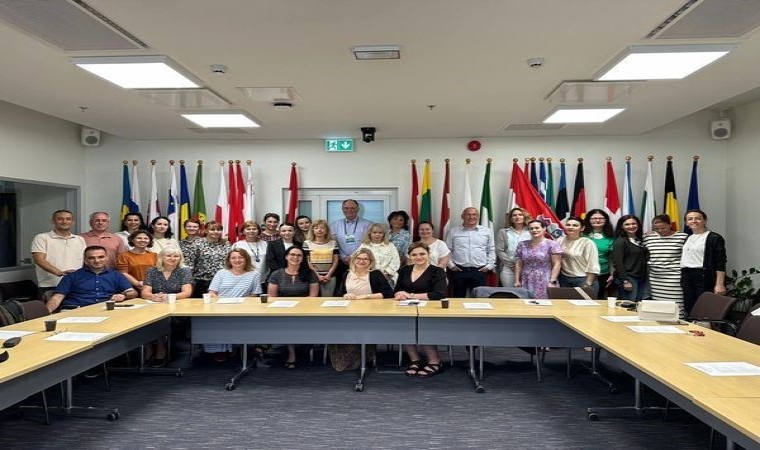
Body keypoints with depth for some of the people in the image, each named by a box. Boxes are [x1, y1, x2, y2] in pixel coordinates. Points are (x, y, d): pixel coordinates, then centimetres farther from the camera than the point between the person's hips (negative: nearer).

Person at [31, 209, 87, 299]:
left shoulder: (80, 239, 17)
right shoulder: (41, 238, 3)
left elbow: (87, 261, 18)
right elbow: (39, 260, -10)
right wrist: (58, 272, -24)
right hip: (49, 288, -4)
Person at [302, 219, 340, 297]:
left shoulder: (333, 243, 8)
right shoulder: (307, 243, 3)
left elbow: (336, 261, 7)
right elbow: (306, 261, 0)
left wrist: (329, 274, -5)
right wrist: (317, 275, -7)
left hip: (329, 277, 1)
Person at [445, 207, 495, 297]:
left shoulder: (486, 231, 9)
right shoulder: (453, 231, 6)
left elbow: (491, 250, 11)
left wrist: (489, 265, 3)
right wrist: (451, 265, 0)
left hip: (480, 271, 1)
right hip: (459, 270, 0)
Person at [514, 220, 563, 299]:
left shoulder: (552, 244, -3)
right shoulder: (522, 244, 9)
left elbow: (557, 264, -5)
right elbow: (518, 264, 11)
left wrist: (552, 281, -11)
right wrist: (517, 280, 6)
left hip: (544, 282, -3)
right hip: (526, 283, 3)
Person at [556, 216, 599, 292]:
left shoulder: (587, 243, -8)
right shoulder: (560, 241, 5)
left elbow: (592, 266, -9)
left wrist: (588, 284, -12)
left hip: (583, 280, -4)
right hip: (564, 279, 4)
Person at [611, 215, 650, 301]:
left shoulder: (640, 240, 16)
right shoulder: (620, 241, -6)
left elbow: (646, 258, 20)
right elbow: (617, 263, -12)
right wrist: (625, 280, -16)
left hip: (642, 279, 7)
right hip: (628, 279, -7)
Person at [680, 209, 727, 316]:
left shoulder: (714, 238, -4)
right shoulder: (687, 238, 16)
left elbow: (720, 264, -10)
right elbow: (684, 259, 25)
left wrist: (719, 284, -15)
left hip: (704, 277, -6)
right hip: (686, 278, 6)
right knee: (688, 310, 6)